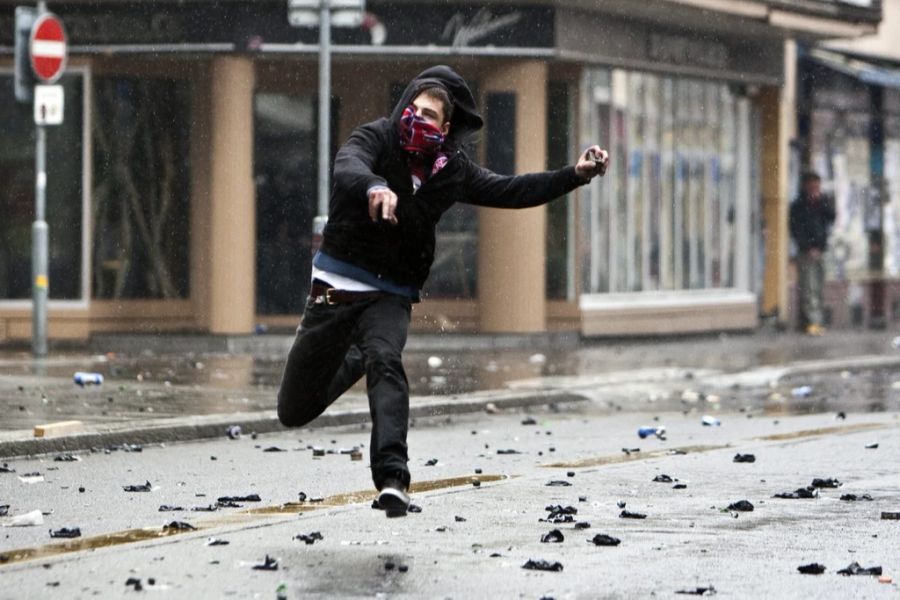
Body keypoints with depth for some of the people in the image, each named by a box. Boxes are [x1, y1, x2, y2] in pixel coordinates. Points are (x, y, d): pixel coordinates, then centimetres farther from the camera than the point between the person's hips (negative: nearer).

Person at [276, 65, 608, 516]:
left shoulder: (452, 170, 3)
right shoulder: (375, 139, -9)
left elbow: (511, 191, 11)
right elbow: (348, 166, -31)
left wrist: (576, 175, 0)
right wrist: (374, 187, -55)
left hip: (390, 297, 1)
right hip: (336, 288, -1)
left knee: (385, 361, -32)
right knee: (295, 411, 5)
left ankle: (392, 478, -40)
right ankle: (355, 359, 38)